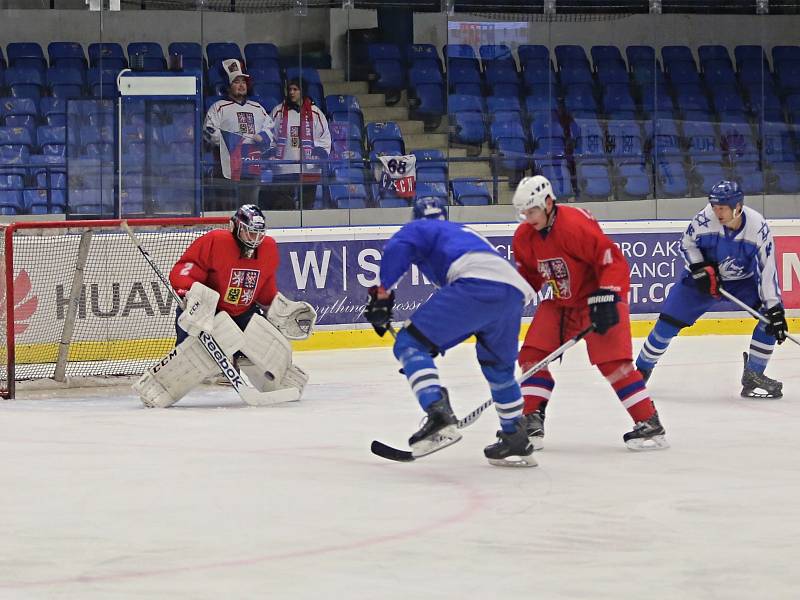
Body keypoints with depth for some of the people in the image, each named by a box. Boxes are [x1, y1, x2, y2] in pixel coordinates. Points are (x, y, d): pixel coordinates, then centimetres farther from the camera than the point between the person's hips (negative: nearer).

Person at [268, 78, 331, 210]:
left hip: (308, 169, 0)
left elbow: (325, 137, 10)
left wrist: (321, 155, -4)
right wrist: (270, 154, 0)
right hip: (283, 168, 0)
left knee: (307, 204, 3)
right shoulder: (278, 112, 7)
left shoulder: (315, 113, 6)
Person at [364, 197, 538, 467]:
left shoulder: (418, 229, 23)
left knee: (409, 343, -5)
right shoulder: (466, 233, 42)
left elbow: (397, 250, -3)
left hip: (477, 284, -7)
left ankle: (439, 416, -25)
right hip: (515, 291, 7)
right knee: (498, 365, 29)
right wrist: (437, 342, 40)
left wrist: (381, 294, 0)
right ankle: (516, 442, 33)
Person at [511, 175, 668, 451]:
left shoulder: (576, 224, -28)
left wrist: (606, 299, -33)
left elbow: (613, 260, -29)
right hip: (559, 302, 8)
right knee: (532, 354, -3)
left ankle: (649, 424, -14)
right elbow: (528, 274, 14)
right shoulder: (524, 237, -3)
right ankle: (531, 421, 3)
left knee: (612, 361, -18)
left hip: (597, 297, -8)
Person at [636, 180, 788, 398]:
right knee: (669, 321, -8)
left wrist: (774, 309, -26)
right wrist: (700, 269, -20)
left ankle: (753, 375, -5)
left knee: (772, 319, -17)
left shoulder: (759, 227, -26)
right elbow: (687, 243, -6)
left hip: (744, 280, 1)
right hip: (705, 276, -1)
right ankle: (642, 369, 11)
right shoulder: (706, 218, -27)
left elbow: (767, 271, -22)